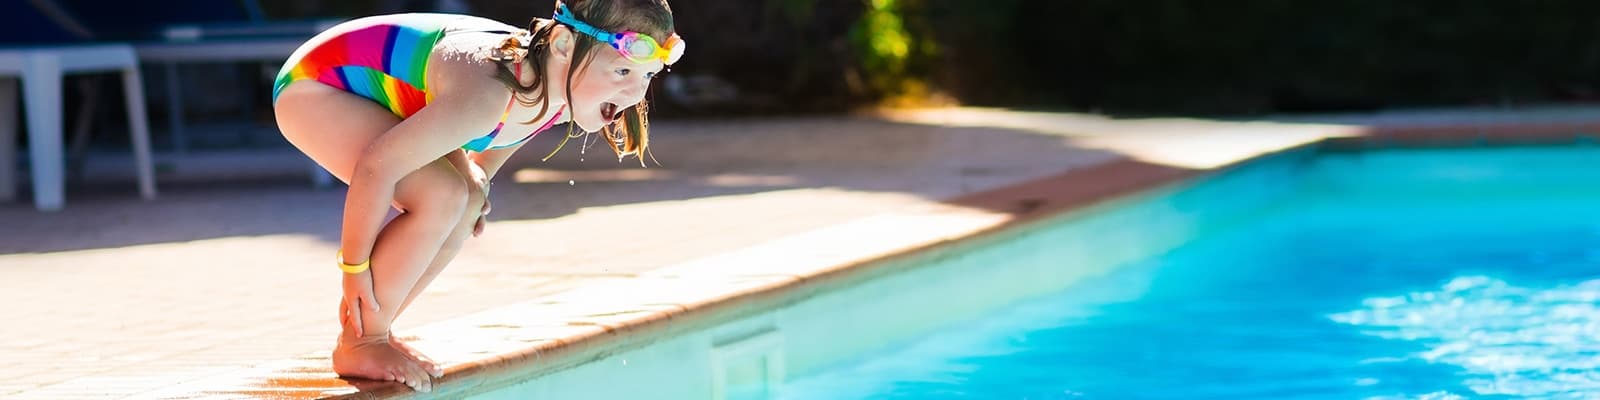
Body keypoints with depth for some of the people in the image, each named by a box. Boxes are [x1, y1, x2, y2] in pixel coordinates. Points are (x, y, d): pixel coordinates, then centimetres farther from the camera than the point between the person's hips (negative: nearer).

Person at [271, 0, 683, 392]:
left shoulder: (560, 93, -13)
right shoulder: (486, 93, -40)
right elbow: (377, 167, -33)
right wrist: (354, 266, -22)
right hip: (311, 87, -9)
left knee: (468, 201, 2)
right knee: (441, 197, -23)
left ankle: (373, 331, 13)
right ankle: (358, 346, -8)